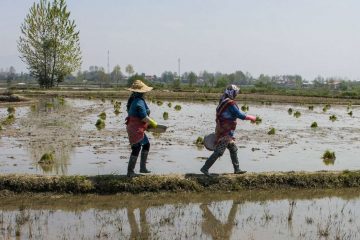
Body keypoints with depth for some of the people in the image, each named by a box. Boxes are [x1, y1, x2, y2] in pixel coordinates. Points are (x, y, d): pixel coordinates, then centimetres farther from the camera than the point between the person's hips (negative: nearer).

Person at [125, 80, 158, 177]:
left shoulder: (133, 99, 10)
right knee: (136, 149, -3)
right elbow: (144, 117, -24)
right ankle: (130, 171, 5)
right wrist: (154, 124, -9)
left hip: (132, 127, 10)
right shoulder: (139, 102, -21)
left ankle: (142, 167, 25)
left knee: (146, 144, 19)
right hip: (136, 128, -10)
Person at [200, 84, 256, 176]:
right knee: (218, 152, -6)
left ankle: (237, 169, 24)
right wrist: (251, 118, -5)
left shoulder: (223, 102, 10)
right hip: (225, 132, -10)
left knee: (233, 149, 17)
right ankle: (205, 168, -3)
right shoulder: (231, 104, -20)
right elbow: (240, 115, -20)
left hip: (221, 130, 10)